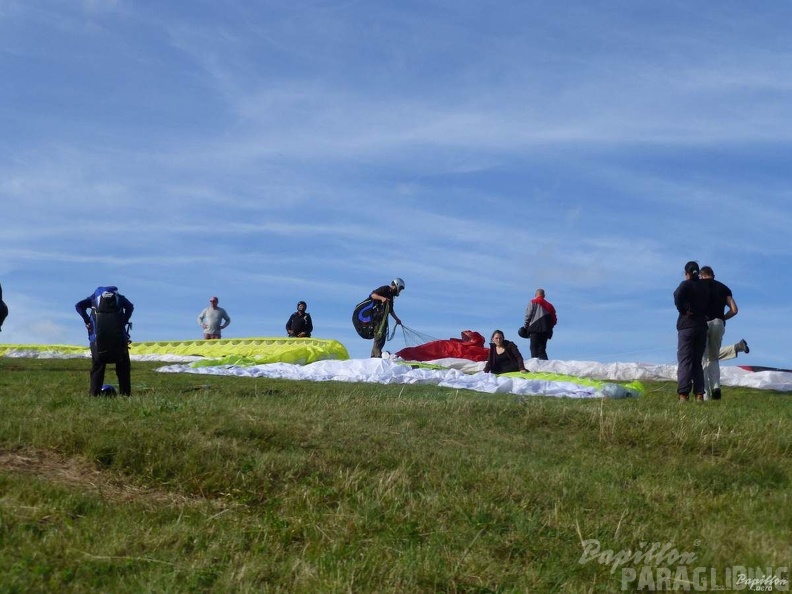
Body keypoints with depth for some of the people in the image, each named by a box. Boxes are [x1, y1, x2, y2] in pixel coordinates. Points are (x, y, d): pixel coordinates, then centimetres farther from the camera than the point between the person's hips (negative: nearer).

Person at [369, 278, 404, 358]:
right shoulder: (385, 289, -2)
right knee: (379, 334, -18)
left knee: (382, 337, 7)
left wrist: (397, 319, 32)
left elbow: (391, 310, 32)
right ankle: (377, 355, -24)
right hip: (378, 316, -10)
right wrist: (382, 298, -30)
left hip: (383, 317, 10)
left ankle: (374, 355, 9)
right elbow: (372, 295, -15)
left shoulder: (391, 295, 24)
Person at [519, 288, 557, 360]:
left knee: (534, 348, -6)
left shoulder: (533, 302, 6)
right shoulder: (549, 305, 19)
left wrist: (525, 327, 3)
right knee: (542, 349, 8)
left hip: (535, 328, -5)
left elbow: (528, 315, -2)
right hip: (546, 330, 5)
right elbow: (554, 319, 14)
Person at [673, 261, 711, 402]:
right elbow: (709, 306, 10)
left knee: (685, 360, -6)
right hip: (702, 325, 5)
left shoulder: (686, 284, -6)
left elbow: (678, 296, -24)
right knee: (697, 361, 11)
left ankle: (683, 393, -15)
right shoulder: (705, 286, 12)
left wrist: (683, 311, -14)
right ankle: (699, 394, 6)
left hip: (687, 325, -5)